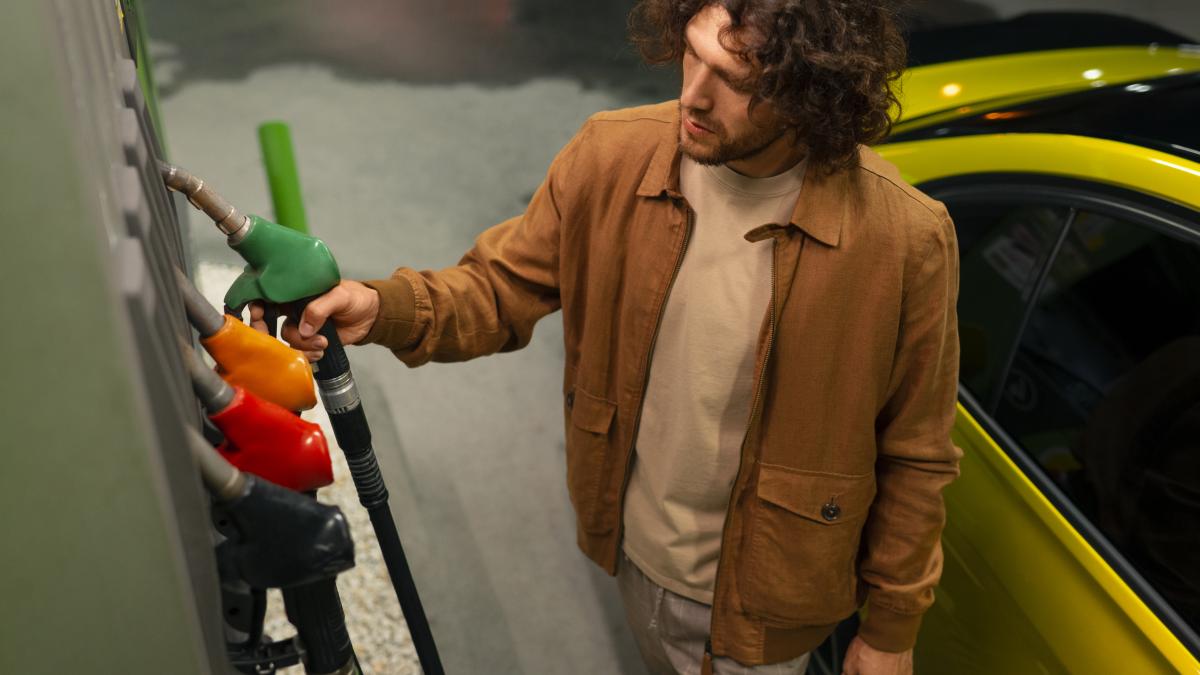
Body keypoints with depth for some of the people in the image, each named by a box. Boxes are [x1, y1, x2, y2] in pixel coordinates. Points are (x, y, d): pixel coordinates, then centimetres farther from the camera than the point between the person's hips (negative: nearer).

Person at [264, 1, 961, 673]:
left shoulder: (903, 239, -27)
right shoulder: (612, 158, -18)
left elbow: (915, 457, -15)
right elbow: (505, 286, -6)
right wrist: (385, 308, -27)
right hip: (638, 552, 4)